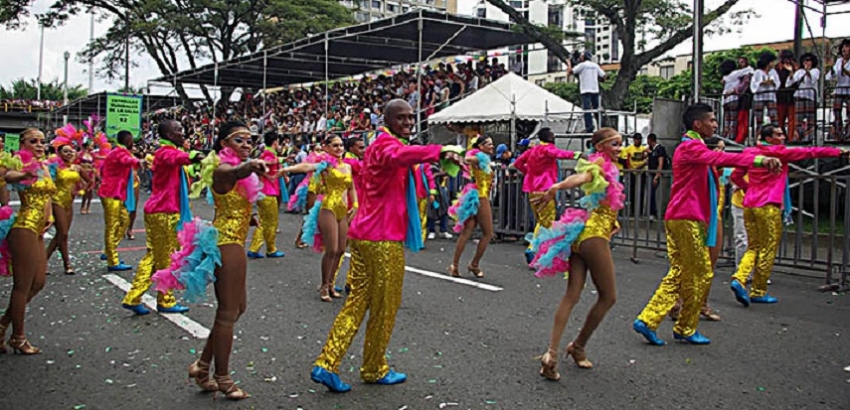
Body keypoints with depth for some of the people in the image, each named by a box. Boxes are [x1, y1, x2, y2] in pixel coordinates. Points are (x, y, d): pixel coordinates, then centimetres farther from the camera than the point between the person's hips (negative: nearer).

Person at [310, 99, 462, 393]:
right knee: (385, 307, 6)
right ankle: (374, 369, 21)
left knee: (358, 300, 12)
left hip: (364, 234, 10)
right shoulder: (387, 143, -12)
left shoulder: (378, 145, 19)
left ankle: (326, 365, 10)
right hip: (384, 238, -9)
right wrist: (440, 151, -51)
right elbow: (398, 156, -39)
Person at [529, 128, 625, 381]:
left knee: (572, 295, 0)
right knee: (608, 296, 4)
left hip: (581, 235, 8)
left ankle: (552, 354, -7)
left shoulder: (608, 169, 24)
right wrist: (556, 188, -45)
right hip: (594, 234, -8)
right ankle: (578, 346, 15)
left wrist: (613, 221, 6)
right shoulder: (599, 166, -5)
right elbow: (579, 178, -27)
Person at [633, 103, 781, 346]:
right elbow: (720, 158, -29)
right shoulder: (690, 147, -12)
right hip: (687, 218, -10)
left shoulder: (692, 147, 23)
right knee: (700, 275, 0)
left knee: (679, 274, 10)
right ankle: (686, 329, 11)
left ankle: (647, 321, 5)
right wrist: (759, 160, -39)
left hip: (681, 218, 10)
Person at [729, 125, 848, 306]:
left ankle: (739, 278, -8)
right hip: (768, 206, -6)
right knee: (768, 249, 3)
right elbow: (810, 152, 1)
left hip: (749, 205, 6)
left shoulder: (750, 153, 11)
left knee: (753, 247, 13)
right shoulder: (780, 153, -5)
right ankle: (758, 292, 8)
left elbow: (736, 176, 16)